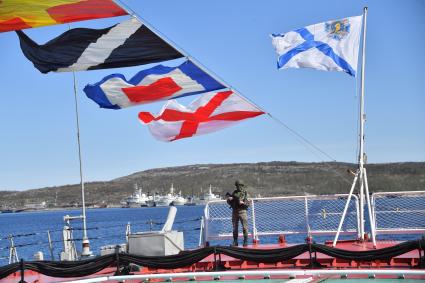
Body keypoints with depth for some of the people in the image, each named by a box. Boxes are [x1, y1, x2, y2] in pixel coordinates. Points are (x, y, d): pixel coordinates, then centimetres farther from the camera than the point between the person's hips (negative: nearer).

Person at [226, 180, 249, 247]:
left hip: (242, 212, -3)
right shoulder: (234, 193, 9)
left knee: (244, 227, -4)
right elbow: (229, 203, 11)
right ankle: (235, 242, 10)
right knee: (235, 228, 5)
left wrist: (243, 203, -21)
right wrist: (229, 199, -9)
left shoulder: (245, 193, 0)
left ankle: (245, 241, 1)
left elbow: (248, 204, -4)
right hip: (234, 212, 3)